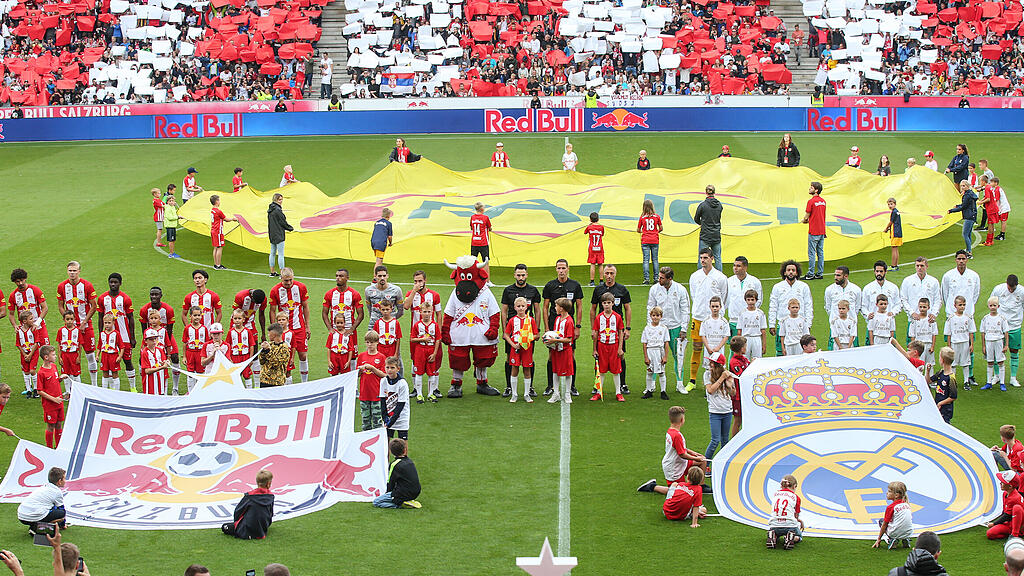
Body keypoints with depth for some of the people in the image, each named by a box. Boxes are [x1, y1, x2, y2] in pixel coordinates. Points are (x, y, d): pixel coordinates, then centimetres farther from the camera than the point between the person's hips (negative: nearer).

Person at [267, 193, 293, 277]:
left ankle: (272, 272, 21)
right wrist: (291, 228, 3)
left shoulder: (270, 209, 11)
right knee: (281, 254, -7)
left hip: (271, 234, 10)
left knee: (272, 253, 15)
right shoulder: (277, 210, -18)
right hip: (279, 235, -10)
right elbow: (283, 222, -14)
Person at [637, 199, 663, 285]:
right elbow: (661, 228, 5)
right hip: (654, 240, 1)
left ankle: (646, 278, -7)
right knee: (655, 260, 8)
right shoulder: (657, 217, -1)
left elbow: (638, 230, 3)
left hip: (645, 241, -1)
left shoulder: (642, 217, -3)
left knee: (646, 260, -1)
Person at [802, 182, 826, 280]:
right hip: (822, 231, 7)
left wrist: (804, 220, 13)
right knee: (820, 253, 10)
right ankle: (820, 274, 13)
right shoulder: (823, 201, 9)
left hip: (813, 232, -7)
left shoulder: (811, 201, -14)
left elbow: (806, 217, -9)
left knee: (811, 254, -3)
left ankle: (811, 274, -3)